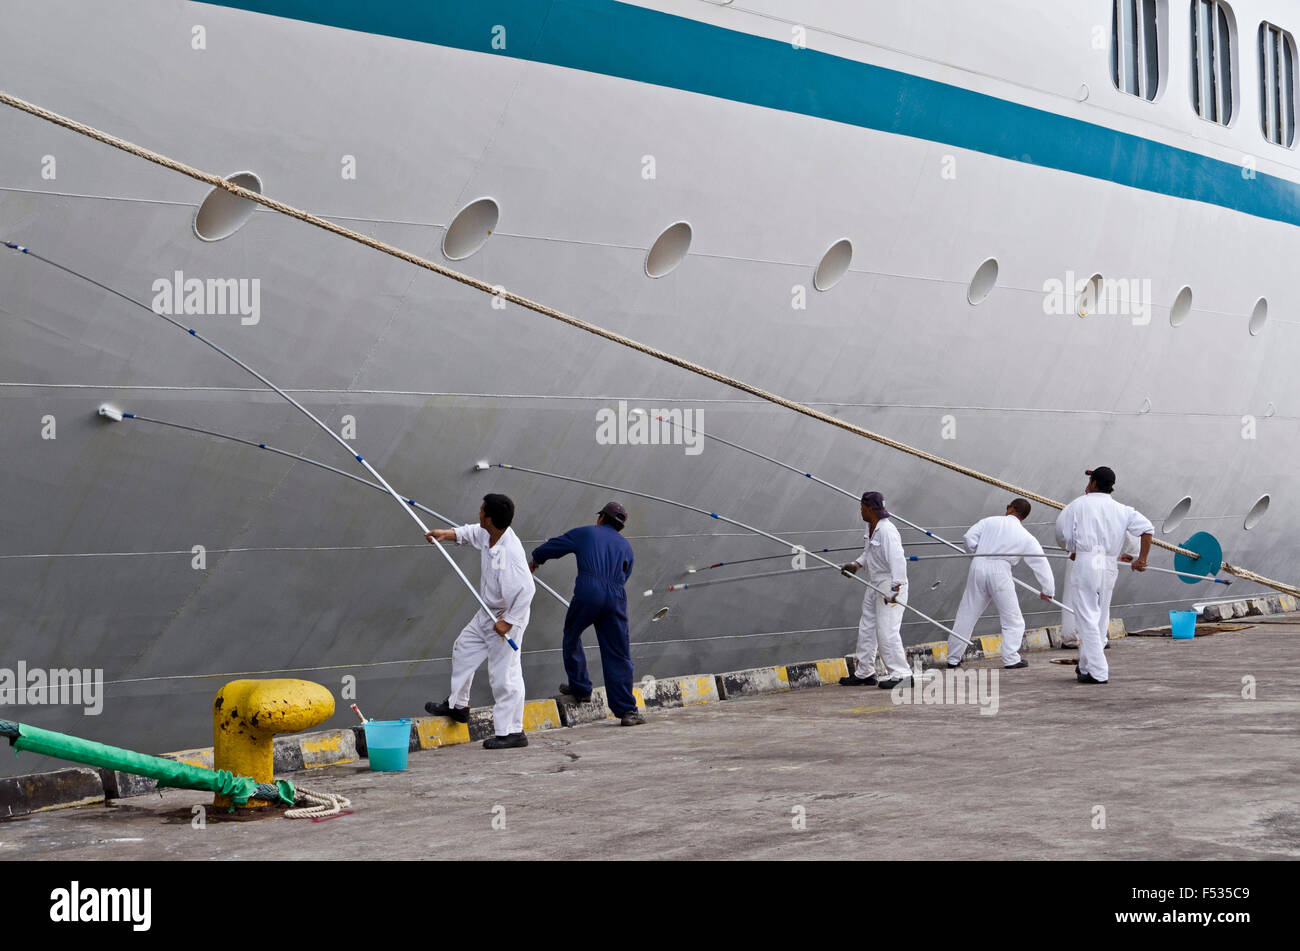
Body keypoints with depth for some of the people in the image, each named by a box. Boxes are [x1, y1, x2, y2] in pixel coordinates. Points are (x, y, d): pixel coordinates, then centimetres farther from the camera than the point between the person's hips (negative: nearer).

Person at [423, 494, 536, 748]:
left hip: (507, 618, -10)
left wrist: (508, 622, -27)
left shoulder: (510, 552, -32)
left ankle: (512, 733, 5)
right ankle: (457, 705, 42)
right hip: (488, 613, 10)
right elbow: (470, 533, 20)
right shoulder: (487, 534, -4)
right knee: (463, 650, 24)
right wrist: (445, 534, 6)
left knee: (504, 675, -5)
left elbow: (526, 590, -33)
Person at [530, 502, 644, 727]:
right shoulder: (625, 546, 26)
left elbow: (553, 546, 28)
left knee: (571, 636, 22)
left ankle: (580, 688, 25)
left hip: (588, 591, -3)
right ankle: (626, 710, 3)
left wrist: (535, 559, 48)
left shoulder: (586, 533, 18)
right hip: (616, 597, 3)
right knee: (618, 654, 5)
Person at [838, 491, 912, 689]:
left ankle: (900, 674, -8)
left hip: (891, 585, -11)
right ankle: (864, 672, 27)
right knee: (866, 628, 16)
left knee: (887, 630, -13)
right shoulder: (871, 527, 8)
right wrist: (856, 564, 11)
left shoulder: (887, 531, -22)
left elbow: (898, 560, -28)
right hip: (876, 587, 11)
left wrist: (894, 588, -34)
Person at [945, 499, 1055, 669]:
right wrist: (1047, 590, 17)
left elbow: (970, 537, 3)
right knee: (1012, 619, 10)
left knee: (966, 615, 11)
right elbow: (1041, 563, 8)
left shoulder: (990, 521, 9)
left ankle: (953, 658, 17)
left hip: (978, 566, 3)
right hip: (999, 573, -3)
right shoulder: (1026, 538, 7)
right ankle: (1010, 658, 4)